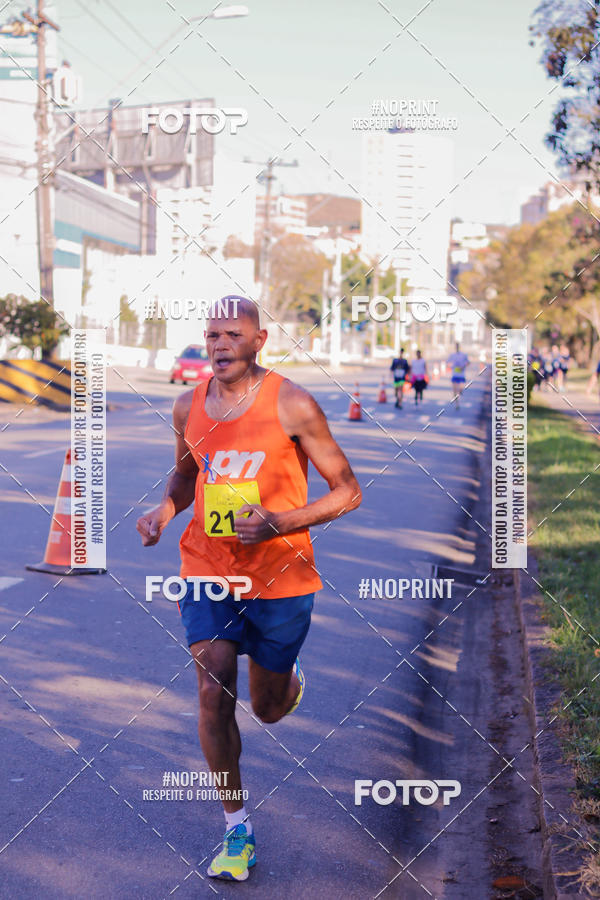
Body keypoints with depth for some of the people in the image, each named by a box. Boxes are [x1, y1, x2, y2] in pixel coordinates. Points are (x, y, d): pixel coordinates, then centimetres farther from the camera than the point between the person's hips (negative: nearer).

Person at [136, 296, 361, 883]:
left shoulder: (292, 405, -13)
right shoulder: (188, 407, 0)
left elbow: (347, 491, -9)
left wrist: (278, 522, -23)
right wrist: (165, 510, -2)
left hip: (280, 575, -2)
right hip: (208, 571, 3)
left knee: (268, 708, 11)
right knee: (213, 693, -8)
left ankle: (291, 678, 51)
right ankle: (237, 832, 9)